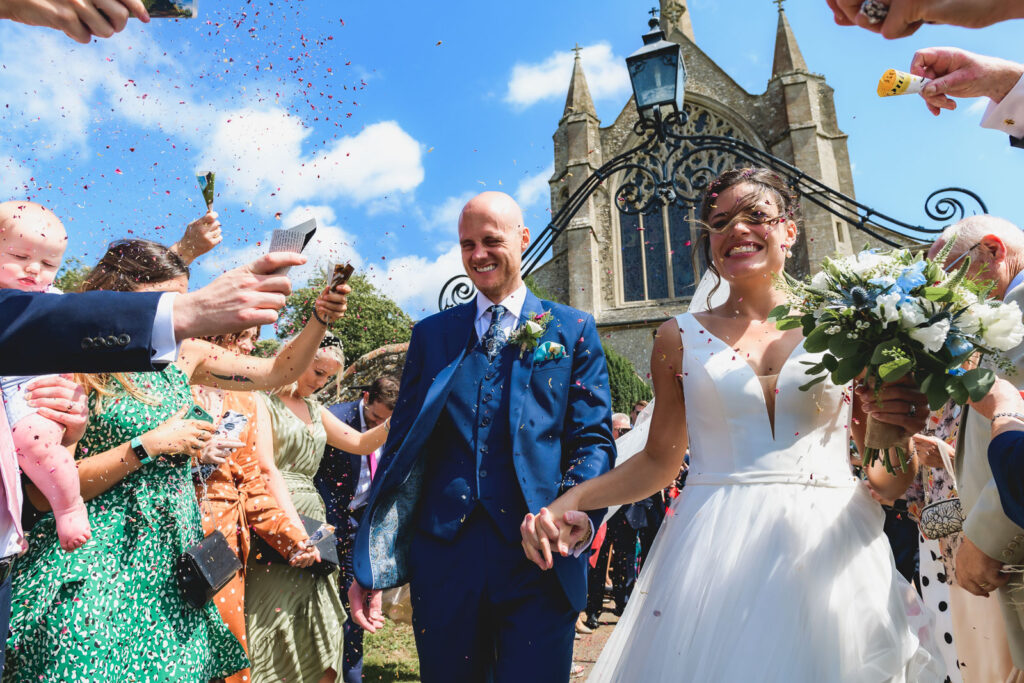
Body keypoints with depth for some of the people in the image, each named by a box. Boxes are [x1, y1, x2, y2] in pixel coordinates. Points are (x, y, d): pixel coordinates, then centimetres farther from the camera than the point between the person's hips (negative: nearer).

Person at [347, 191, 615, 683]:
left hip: (538, 557, -2)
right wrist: (371, 564, 2)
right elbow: (402, 446, 7)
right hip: (442, 558, 2)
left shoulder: (572, 330, 5)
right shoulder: (431, 334, 10)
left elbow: (593, 440, 0)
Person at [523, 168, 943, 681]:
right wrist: (567, 503, -4)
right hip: (714, 553, 0)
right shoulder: (681, 337, 4)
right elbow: (658, 461, 8)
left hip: (828, 550, 1)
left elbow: (887, 483, 7)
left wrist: (898, 431, -15)